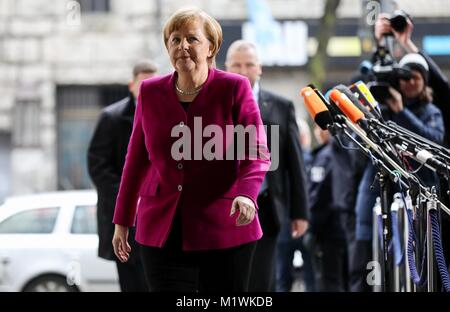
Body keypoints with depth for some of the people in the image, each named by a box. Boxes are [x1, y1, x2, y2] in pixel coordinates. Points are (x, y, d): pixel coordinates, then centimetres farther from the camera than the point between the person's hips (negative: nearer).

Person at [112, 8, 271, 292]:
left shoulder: (234, 89, -2)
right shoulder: (150, 92, 8)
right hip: (162, 233, 2)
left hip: (223, 230, -2)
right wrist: (122, 222, 17)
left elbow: (256, 154, -7)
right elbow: (137, 160, 15)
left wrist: (247, 194, -27)